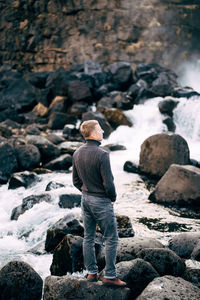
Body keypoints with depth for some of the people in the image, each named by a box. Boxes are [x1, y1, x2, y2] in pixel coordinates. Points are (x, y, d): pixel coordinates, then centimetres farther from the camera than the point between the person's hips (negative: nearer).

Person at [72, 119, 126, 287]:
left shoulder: (77, 153, 1)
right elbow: (108, 183, -21)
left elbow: (76, 180, 9)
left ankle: (91, 273, 23)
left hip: (85, 199, 8)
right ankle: (110, 276, 7)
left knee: (88, 237, 15)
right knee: (111, 239, 3)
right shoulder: (102, 154, -23)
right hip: (101, 201, -7)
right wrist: (113, 198, -4)